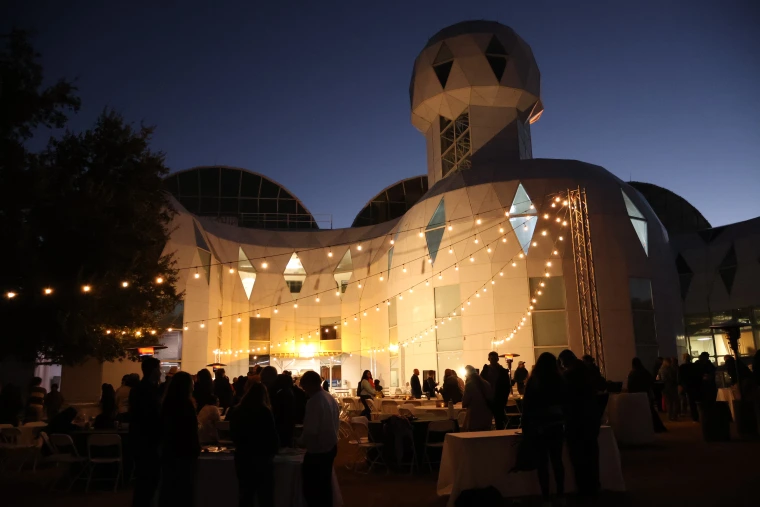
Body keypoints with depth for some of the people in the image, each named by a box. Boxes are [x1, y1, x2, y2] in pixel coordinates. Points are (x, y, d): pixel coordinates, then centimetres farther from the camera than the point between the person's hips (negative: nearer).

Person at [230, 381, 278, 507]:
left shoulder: (237, 411, 3)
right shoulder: (265, 411, -14)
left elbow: (234, 434, 15)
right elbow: (272, 435, -12)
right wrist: (273, 451, 7)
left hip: (243, 457, 5)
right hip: (261, 458, -5)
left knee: (245, 496, 15)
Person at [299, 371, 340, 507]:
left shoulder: (314, 401, -22)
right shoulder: (330, 398, 5)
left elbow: (311, 430, -23)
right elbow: (336, 422, 12)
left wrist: (302, 442, -8)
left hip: (317, 450, -9)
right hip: (331, 446, 9)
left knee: (311, 487, 5)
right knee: (325, 484, 18)